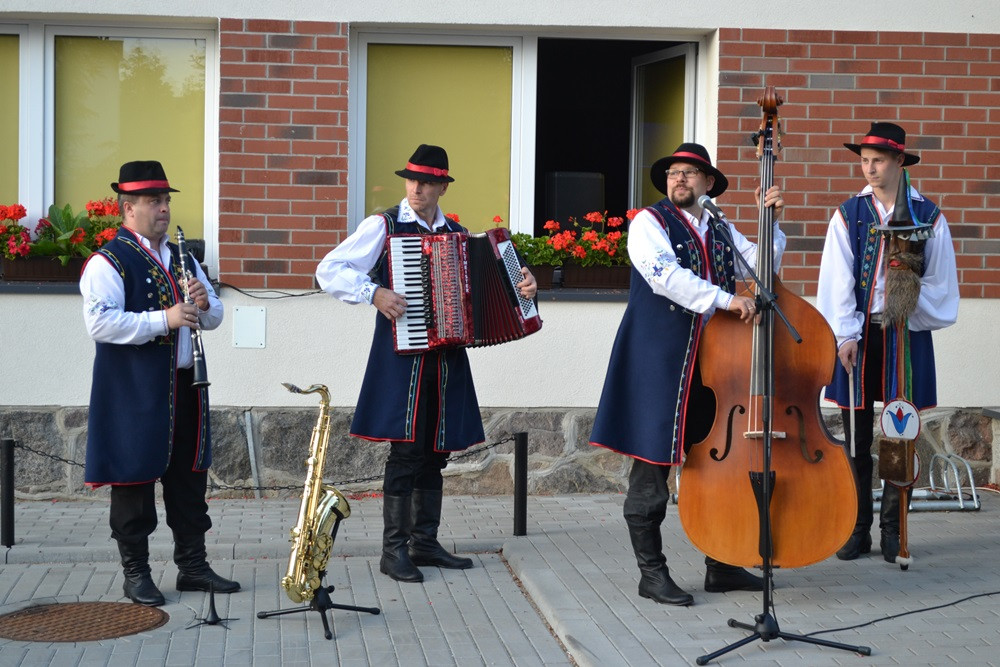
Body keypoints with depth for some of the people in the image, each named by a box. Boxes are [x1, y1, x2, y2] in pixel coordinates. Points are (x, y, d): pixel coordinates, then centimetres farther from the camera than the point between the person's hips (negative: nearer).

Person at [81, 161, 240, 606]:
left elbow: (214, 318, 19)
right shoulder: (108, 263, -8)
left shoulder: (182, 259, 17)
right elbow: (100, 323, -21)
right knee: (134, 477, 0)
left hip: (184, 385, 7)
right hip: (134, 393, -7)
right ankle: (135, 573, 10)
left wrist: (204, 304, -5)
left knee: (188, 476, 11)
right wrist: (163, 320, -25)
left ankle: (192, 565, 21)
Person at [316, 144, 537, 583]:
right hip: (402, 359, -5)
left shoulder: (457, 235, 14)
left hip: (445, 361, 5)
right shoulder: (384, 227, -1)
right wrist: (375, 293, -18)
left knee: (435, 451, 9)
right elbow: (329, 271, -6)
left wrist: (521, 287, -2)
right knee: (407, 451, -8)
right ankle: (394, 550, 0)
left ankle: (425, 542, 20)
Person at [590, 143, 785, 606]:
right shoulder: (649, 223, -2)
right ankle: (652, 574, 3)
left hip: (712, 365, 6)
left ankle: (721, 567, 20)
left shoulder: (722, 232, 17)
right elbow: (666, 277, -19)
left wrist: (770, 220, -1)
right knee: (653, 462, -4)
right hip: (659, 364, -6)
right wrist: (725, 299, -26)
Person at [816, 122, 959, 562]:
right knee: (857, 440, 4)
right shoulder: (848, 214, 4)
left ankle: (893, 531, 13)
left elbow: (939, 282, 4)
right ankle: (858, 530, 13)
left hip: (907, 336, -1)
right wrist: (845, 335, -9)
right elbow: (837, 280, -2)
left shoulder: (928, 216, 2)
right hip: (858, 336, 1)